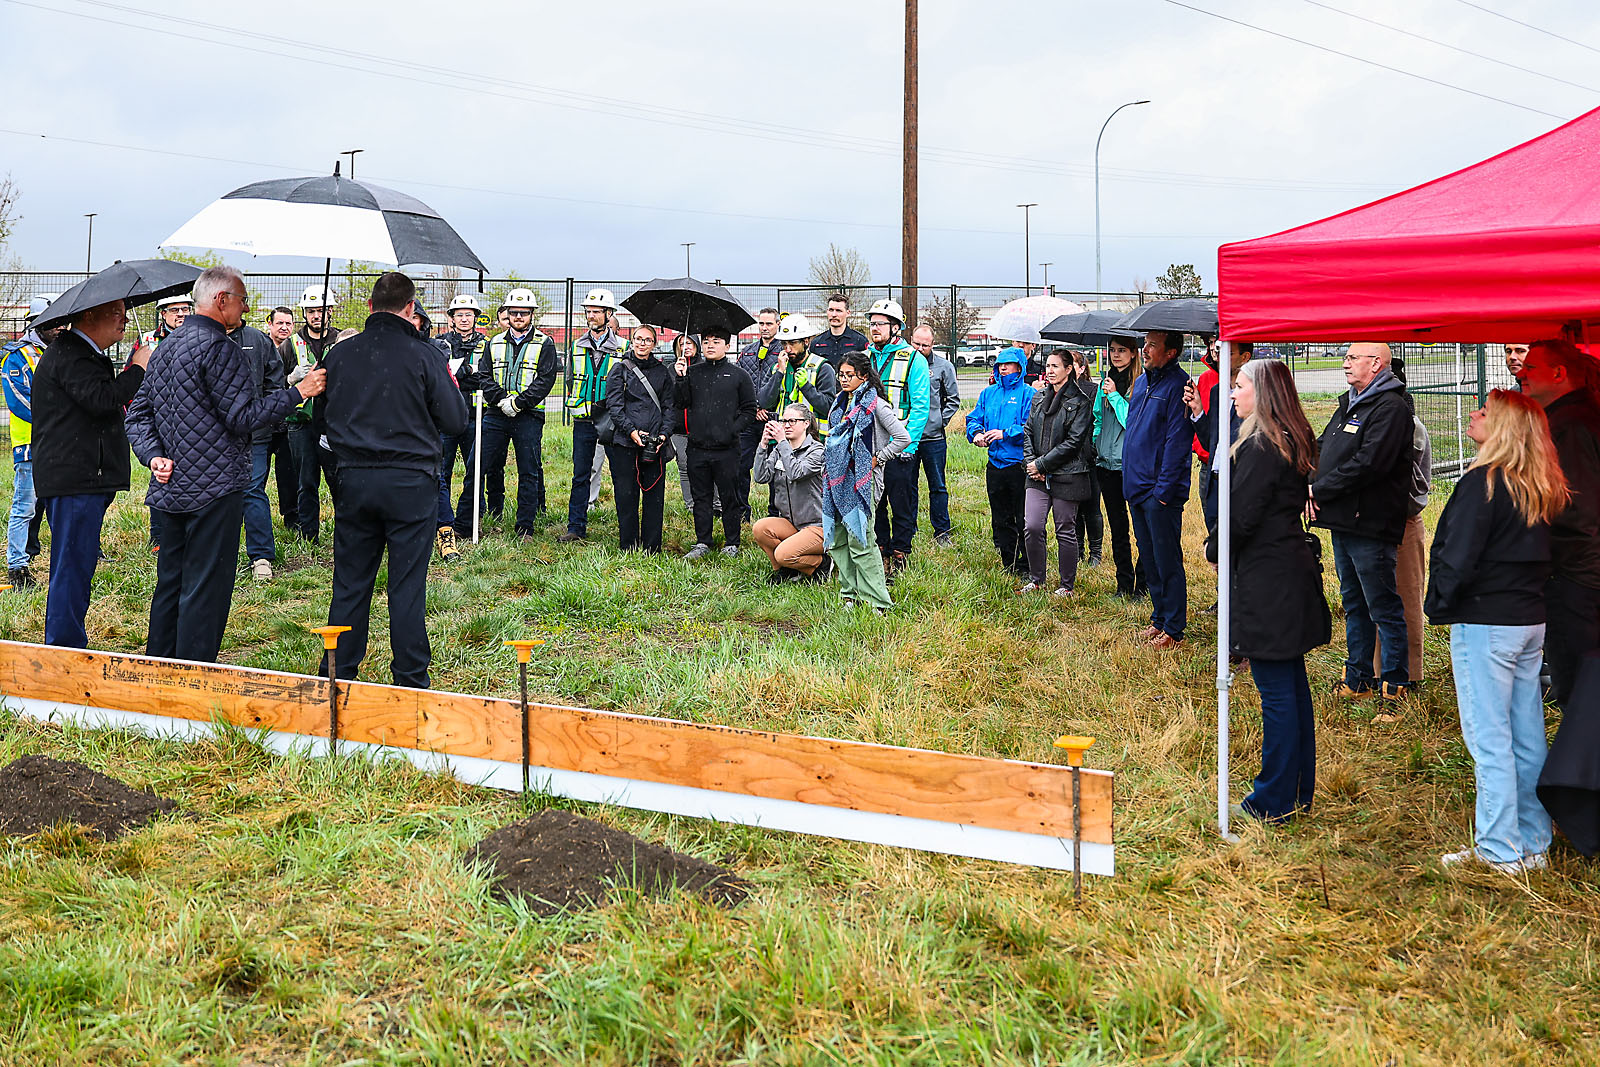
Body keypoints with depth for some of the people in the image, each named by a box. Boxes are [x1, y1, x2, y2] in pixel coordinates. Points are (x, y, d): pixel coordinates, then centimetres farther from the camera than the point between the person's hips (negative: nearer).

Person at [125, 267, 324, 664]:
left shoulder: (166, 347, 15)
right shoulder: (219, 348, -15)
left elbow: (138, 413, 15)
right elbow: (243, 417, -18)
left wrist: (154, 455, 4)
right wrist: (298, 392, -11)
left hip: (172, 486, 9)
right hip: (214, 489, -9)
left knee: (171, 582, 17)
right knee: (206, 589, -4)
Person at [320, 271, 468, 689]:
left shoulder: (341, 353, 2)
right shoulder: (423, 356, -8)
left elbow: (331, 418, 13)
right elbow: (455, 421, -4)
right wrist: (451, 386, 14)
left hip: (354, 479, 3)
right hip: (410, 482, -3)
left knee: (349, 582, 11)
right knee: (407, 586, 3)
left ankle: (337, 674, 18)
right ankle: (411, 680, 9)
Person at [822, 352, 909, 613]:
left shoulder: (874, 404, -7)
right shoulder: (840, 403, 15)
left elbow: (903, 438, -12)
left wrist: (877, 459, -8)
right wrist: (829, 469, 17)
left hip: (861, 479, -8)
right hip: (837, 479, 8)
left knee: (860, 540, -10)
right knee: (837, 539, 7)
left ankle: (877, 601, -5)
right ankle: (850, 594, 16)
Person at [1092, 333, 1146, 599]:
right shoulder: (1105, 382, 12)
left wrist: (1115, 395, -14)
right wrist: (1094, 445, 10)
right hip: (1107, 464, 7)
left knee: (1141, 524, -1)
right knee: (1117, 527, 12)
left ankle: (1142, 583, 8)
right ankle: (1124, 584, 20)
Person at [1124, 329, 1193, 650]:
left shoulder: (1178, 386, -13)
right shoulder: (1141, 382, 13)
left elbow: (1177, 442, -16)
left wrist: (1163, 489, -18)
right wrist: (1130, 480, 16)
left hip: (1160, 493, -8)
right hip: (1137, 488, 9)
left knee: (1167, 562, -1)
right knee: (1149, 560, 16)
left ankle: (1173, 629, 7)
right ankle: (1159, 618, 28)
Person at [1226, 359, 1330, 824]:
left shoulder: (1260, 448, -18)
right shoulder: (1293, 441, 11)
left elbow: (1241, 518, -19)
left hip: (1266, 578, -10)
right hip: (1294, 566, 10)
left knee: (1276, 691, -2)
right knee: (1293, 684, 16)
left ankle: (1275, 800, 6)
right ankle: (1299, 790, 26)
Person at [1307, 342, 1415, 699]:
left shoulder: (1391, 408, -14)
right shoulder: (1348, 402, 17)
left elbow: (1367, 464, -23)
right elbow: (1322, 447, 18)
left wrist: (1319, 490, -14)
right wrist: (1312, 487, -1)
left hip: (1370, 525, -9)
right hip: (1341, 521, 9)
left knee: (1384, 607, -1)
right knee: (1354, 603, 17)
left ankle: (1396, 683, 8)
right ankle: (1358, 677, 27)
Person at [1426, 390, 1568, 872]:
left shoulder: (1483, 482, -16)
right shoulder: (1542, 488, 8)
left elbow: (1458, 560, -17)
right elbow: (1544, 555, 16)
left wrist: (1438, 606, -4)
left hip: (1485, 624, -8)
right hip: (1531, 620, 8)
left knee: (1489, 741, -1)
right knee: (1527, 738, 13)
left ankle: (1500, 851, 3)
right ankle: (1532, 844, 21)